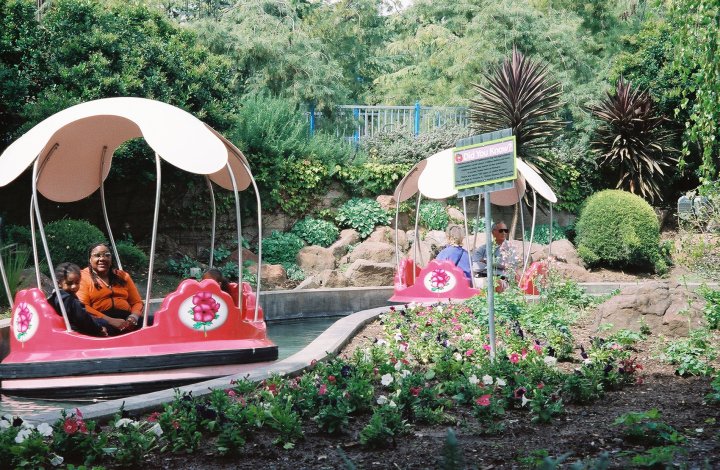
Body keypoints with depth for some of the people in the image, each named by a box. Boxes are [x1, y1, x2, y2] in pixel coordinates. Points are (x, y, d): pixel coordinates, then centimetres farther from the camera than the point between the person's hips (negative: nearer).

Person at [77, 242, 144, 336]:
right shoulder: (82, 277, 8)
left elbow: (137, 302, 19)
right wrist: (110, 320, -17)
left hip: (126, 319, 5)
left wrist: (133, 317, -5)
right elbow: (83, 307, -6)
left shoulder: (123, 276, 22)